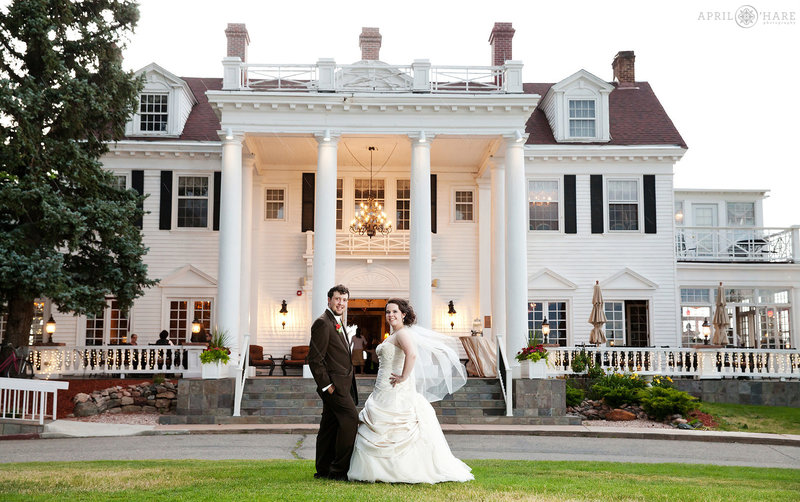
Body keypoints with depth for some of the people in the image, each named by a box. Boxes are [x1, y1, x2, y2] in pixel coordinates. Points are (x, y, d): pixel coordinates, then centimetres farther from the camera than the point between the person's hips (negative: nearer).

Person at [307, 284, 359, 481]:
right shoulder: (323, 323, -13)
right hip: (334, 384, -10)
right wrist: (327, 385, -18)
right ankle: (339, 469, -6)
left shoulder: (338, 323, 19)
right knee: (350, 419, -12)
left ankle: (323, 470, 18)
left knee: (330, 426, 12)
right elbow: (314, 359, -17)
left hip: (342, 384, 10)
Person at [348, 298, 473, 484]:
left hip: (397, 393, -10)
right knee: (375, 431, 12)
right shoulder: (393, 335, 17)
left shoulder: (403, 333, -14)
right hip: (385, 393, 10)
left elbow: (412, 354, -32)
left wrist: (403, 377, -25)